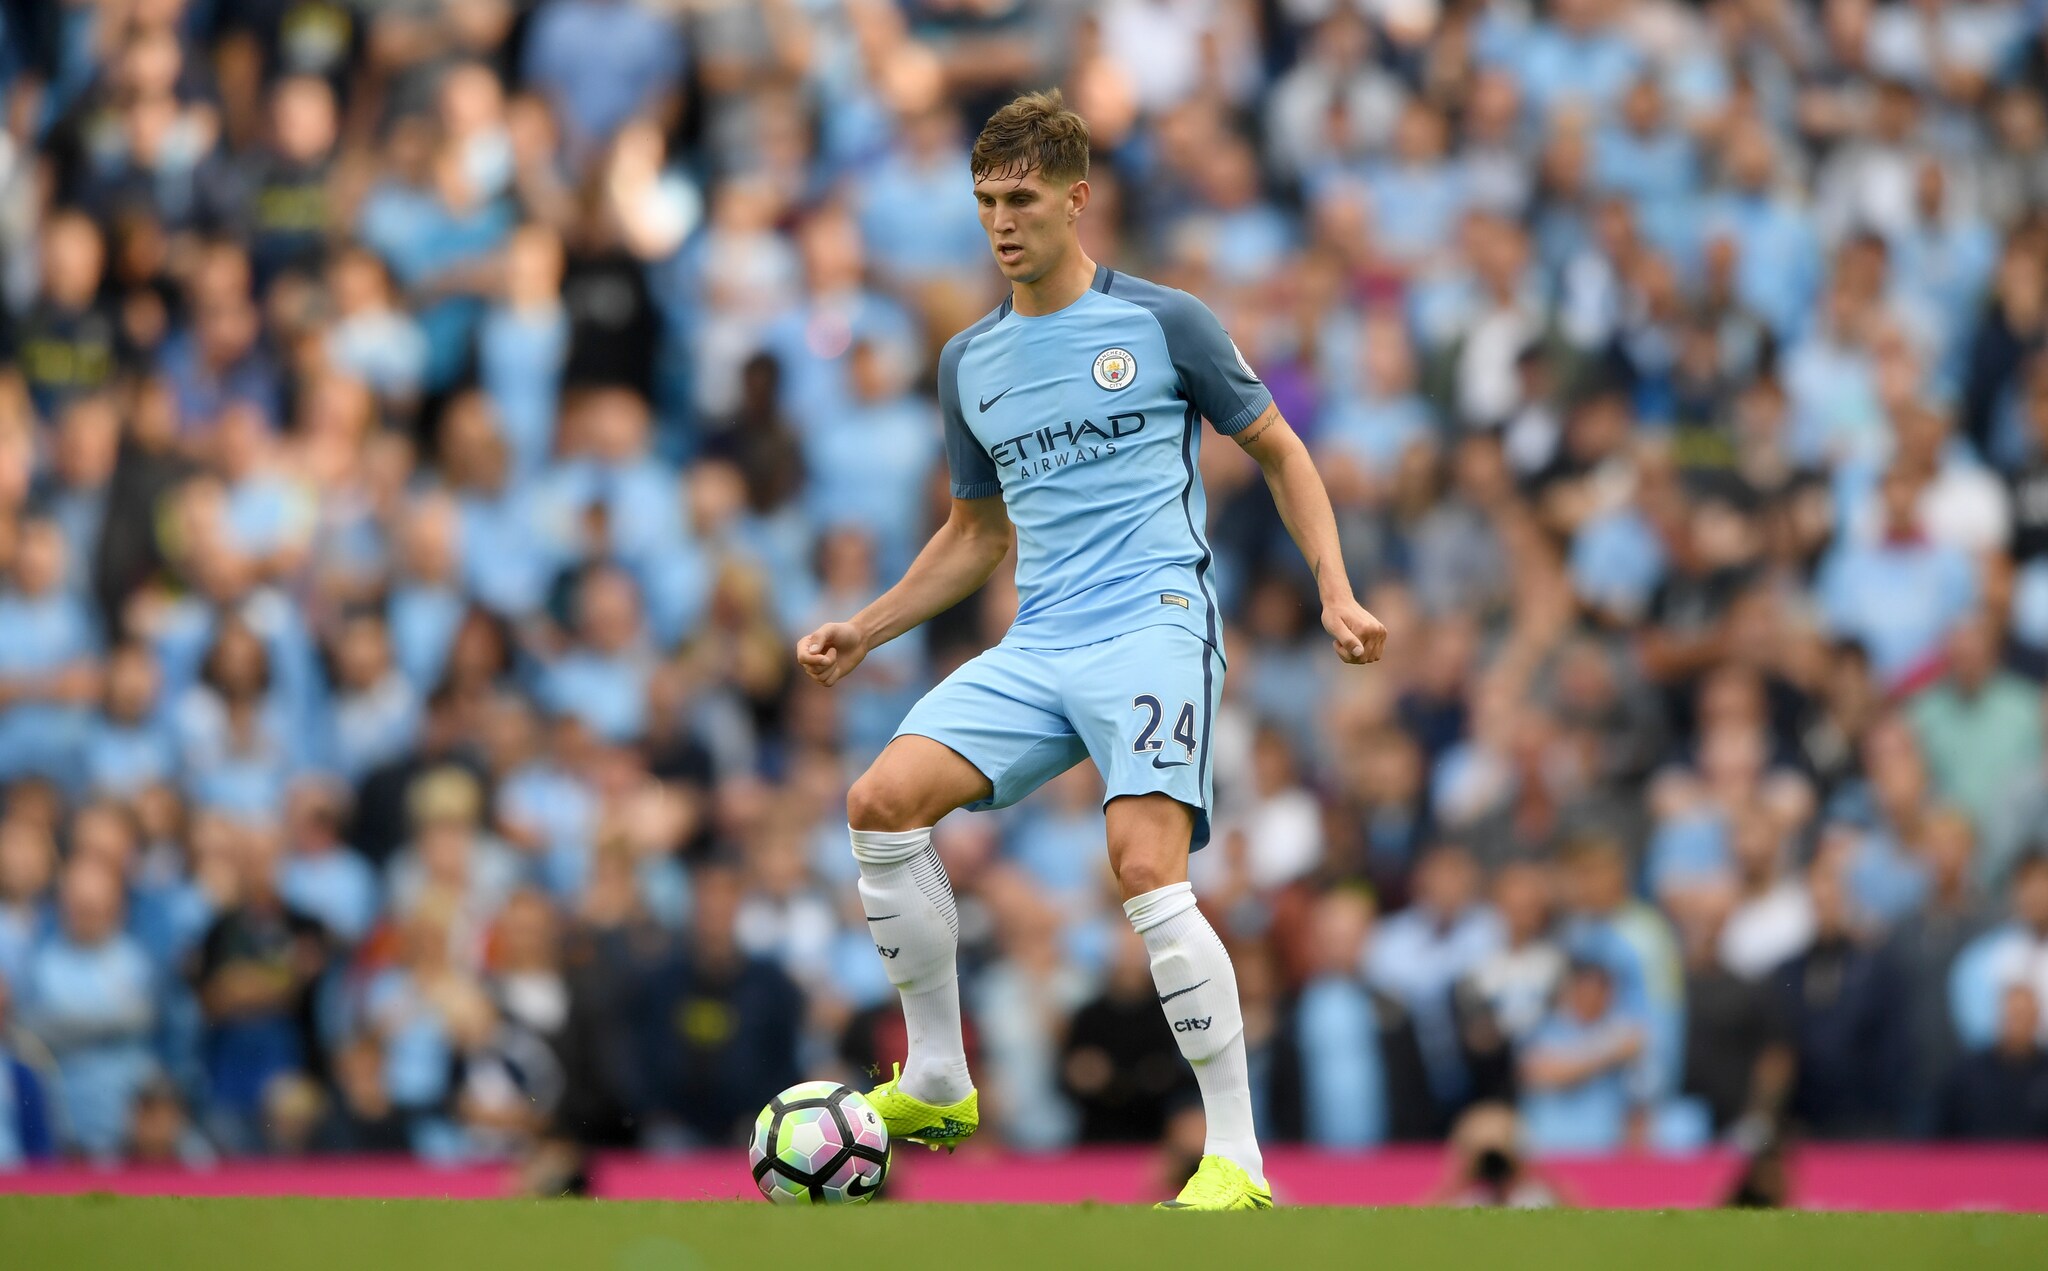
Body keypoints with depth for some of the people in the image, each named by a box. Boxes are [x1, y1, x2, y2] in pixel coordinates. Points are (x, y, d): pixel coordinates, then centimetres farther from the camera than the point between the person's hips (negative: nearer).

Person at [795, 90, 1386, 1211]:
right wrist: (863, 632, 16)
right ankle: (937, 1085, 1)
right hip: (1037, 647, 6)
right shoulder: (968, 362, 16)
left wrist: (1336, 595, 0)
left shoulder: (1163, 323, 1)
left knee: (1146, 871, -23)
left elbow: (1279, 453, 10)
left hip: (1156, 625, -6)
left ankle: (1237, 1161, -18)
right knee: (883, 802, -13)